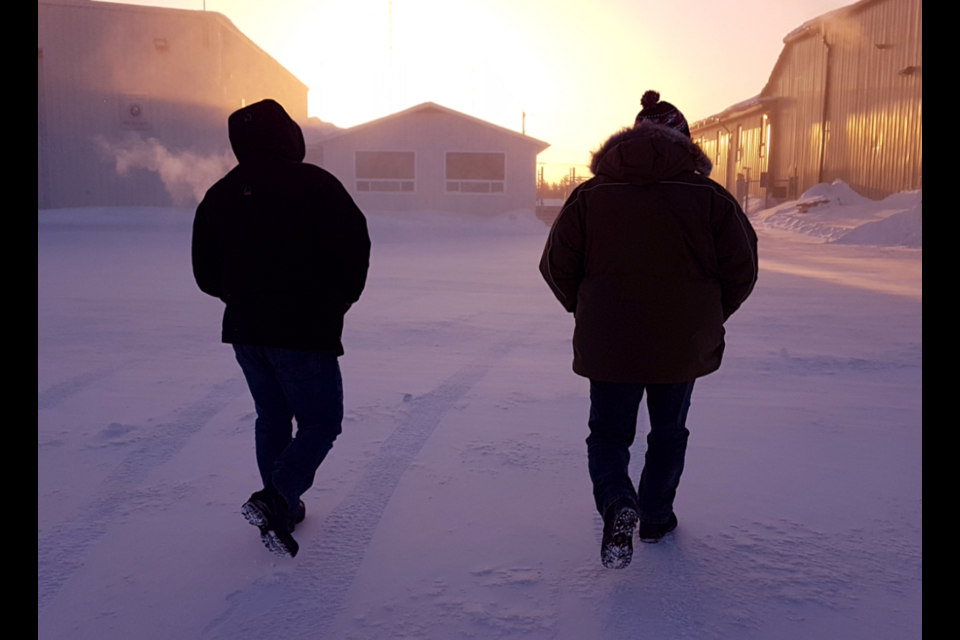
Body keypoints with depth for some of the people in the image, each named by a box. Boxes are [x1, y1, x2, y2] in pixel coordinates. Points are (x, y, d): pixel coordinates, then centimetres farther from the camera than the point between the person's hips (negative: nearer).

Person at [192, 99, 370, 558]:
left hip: (245, 330, 6)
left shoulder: (219, 195, 8)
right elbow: (354, 243, -15)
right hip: (306, 331, -6)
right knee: (320, 422, 4)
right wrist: (344, 297, 2)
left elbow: (206, 274, 11)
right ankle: (276, 499, -13)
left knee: (272, 420, 20)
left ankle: (282, 509, 26)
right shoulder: (314, 184, -11)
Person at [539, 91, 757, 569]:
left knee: (608, 431, 15)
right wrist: (708, 319, 12)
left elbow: (556, 266, -2)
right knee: (669, 433, 21)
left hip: (608, 347, 0)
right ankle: (656, 517, 32)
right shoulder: (709, 197, -4)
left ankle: (617, 502, -10)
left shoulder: (590, 195, -2)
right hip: (682, 348, 1)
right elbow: (741, 270, -3)